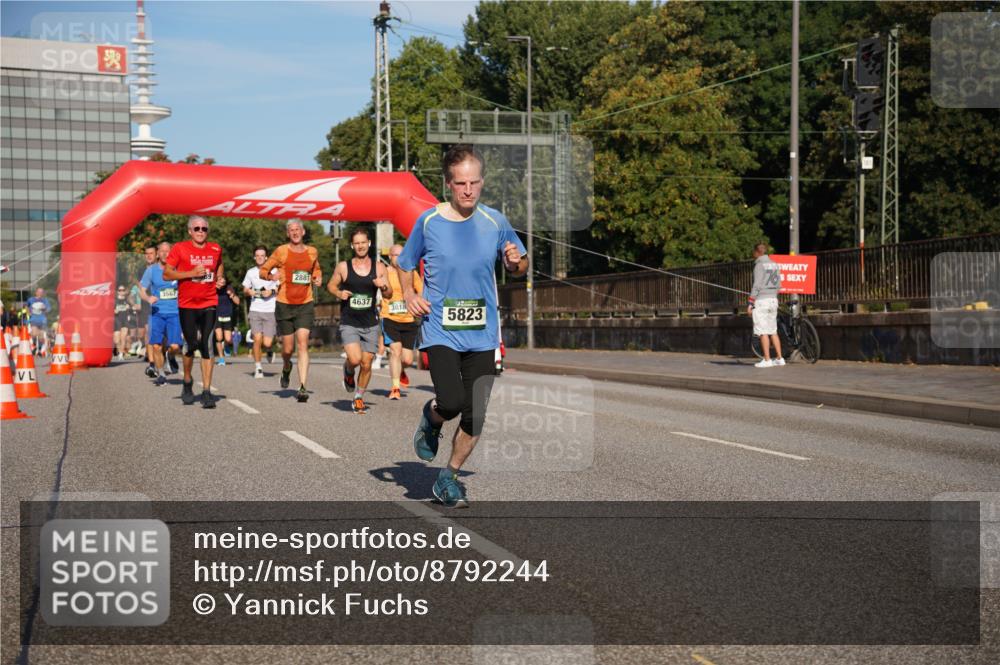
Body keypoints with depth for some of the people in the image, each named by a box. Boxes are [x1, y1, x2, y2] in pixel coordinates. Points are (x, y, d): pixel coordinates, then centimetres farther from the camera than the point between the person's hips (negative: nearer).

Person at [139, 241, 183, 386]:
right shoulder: (151, 270, 4)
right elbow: (142, 290, 7)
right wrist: (148, 298, -14)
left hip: (174, 312, 0)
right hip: (157, 312, 0)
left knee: (175, 346, -11)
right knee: (156, 346, -7)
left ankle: (170, 358, 25)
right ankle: (160, 373, 14)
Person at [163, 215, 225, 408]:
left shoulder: (215, 249, 9)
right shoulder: (179, 249, -2)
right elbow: (166, 274, -5)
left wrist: (220, 279, 9)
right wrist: (191, 273, -15)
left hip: (209, 305, 2)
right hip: (187, 306, -2)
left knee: (207, 347, -6)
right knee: (191, 345, 3)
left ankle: (207, 392, -5)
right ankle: (187, 383, 29)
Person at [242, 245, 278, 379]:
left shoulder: (274, 270, 3)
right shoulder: (250, 272, 11)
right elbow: (245, 290, 20)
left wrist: (272, 291, -12)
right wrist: (248, 292, -3)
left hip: (271, 311, -2)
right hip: (255, 310, 2)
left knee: (267, 343, -9)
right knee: (257, 339, -14)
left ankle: (269, 349, 29)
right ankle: (258, 367, 2)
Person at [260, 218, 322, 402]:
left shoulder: (312, 252, 7)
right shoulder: (281, 251, -1)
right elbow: (262, 270, 5)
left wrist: (318, 279, 5)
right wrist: (273, 277, -16)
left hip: (305, 305, 1)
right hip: (284, 304, -1)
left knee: (302, 344, -14)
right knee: (288, 348, 6)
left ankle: (302, 387, -17)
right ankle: (286, 367, 43)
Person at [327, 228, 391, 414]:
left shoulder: (378, 267, 2)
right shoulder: (343, 267, -2)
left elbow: (389, 295, 6)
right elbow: (331, 285, 12)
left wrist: (384, 287, -17)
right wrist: (338, 293, -10)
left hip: (371, 324, 2)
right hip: (349, 323, -2)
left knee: (367, 364, 4)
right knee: (355, 359, -20)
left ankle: (359, 397, 26)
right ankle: (348, 371, 17)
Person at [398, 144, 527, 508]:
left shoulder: (495, 222, 3)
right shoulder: (429, 221, -3)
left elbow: (519, 269, 15)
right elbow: (405, 264, 12)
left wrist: (516, 262, -8)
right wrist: (409, 295, -6)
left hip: (482, 332, 3)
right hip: (440, 330, -3)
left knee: (475, 416, 2)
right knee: (453, 402, -21)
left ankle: (448, 478, 24)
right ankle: (431, 419, 17)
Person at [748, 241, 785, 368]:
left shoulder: (760, 265, -11)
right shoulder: (775, 265, 13)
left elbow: (756, 286, -16)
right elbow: (778, 285, 15)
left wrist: (750, 303, -13)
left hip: (761, 300, -8)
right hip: (773, 299, 8)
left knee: (763, 332, -5)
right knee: (773, 331, 12)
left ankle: (767, 360, -6)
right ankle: (779, 358, 10)